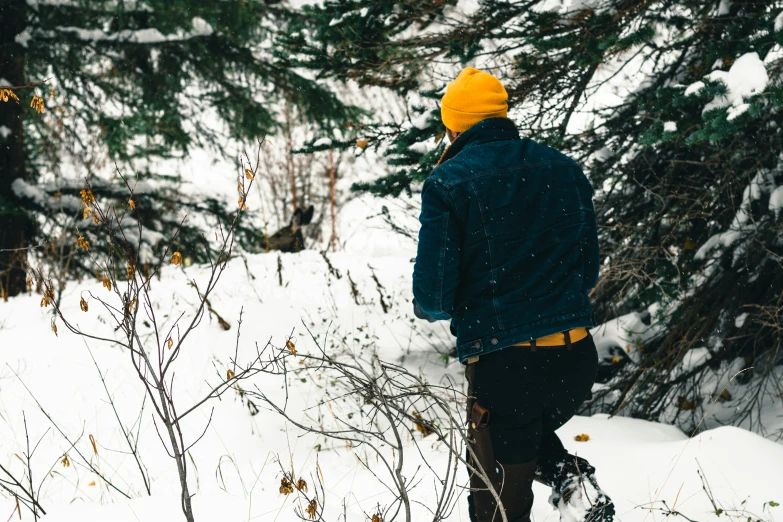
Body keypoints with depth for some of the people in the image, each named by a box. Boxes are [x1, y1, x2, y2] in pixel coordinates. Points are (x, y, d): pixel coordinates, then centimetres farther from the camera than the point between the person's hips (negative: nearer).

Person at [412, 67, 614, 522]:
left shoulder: (448, 182, -8)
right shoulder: (565, 170, 7)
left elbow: (434, 296, -11)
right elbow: (589, 271, 14)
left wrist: (426, 307, 12)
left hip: (503, 365, -5)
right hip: (576, 359, 5)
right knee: (532, 433, 33)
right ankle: (574, 481, 7)